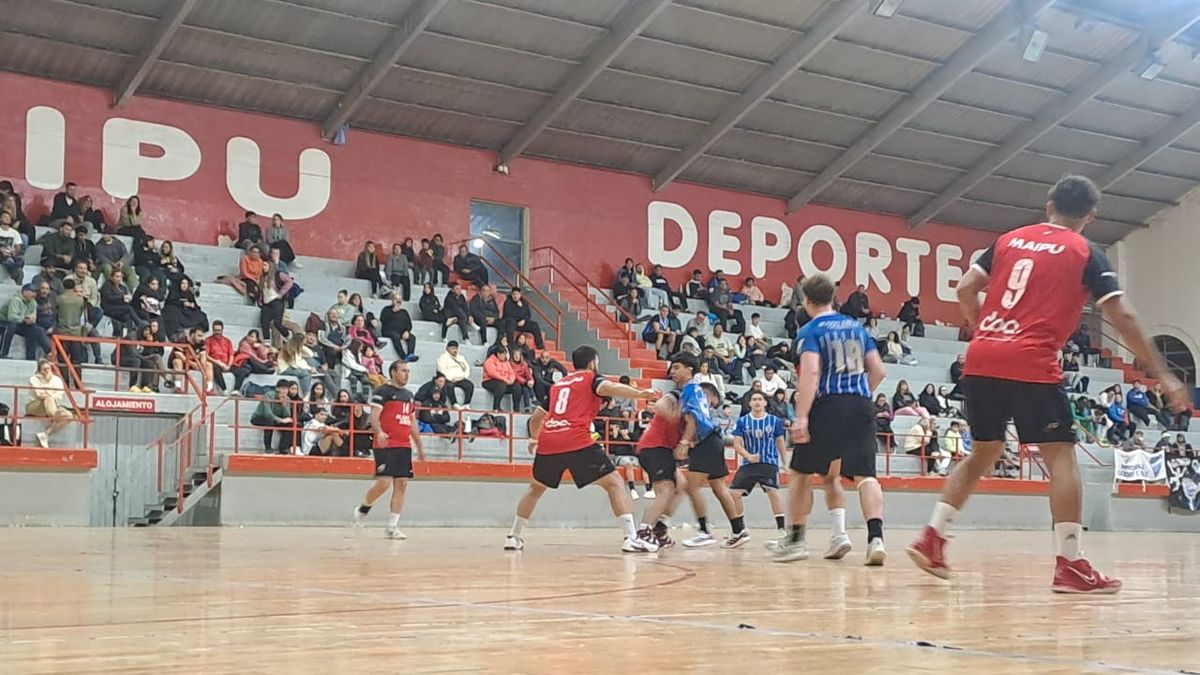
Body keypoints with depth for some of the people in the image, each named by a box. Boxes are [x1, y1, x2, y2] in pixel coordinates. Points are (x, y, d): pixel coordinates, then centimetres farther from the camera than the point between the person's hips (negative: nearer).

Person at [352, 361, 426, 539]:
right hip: (385, 446, -7)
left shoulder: (409, 395, 19)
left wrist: (420, 447, 22)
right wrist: (379, 433, -31)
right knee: (384, 483, -13)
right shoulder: (382, 392, -3)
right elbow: (374, 416, -12)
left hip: (404, 446, 7)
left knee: (401, 485, 0)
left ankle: (392, 527, 4)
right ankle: (362, 510, 14)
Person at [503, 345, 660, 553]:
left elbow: (535, 418, 37)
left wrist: (534, 439, 57)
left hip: (547, 442, 5)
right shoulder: (592, 378, 13)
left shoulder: (558, 384, 28)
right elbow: (608, 388, -13)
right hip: (578, 442, -5)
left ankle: (514, 537, 29)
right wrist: (640, 394, -27)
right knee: (614, 483, 0)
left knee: (536, 489, 28)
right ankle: (631, 538, -12)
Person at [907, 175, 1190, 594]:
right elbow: (1122, 316, -1)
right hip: (1031, 365, -5)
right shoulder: (1086, 253, 6)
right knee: (1061, 455, 1)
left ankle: (931, 539, 15)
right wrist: (1162, 375, 2)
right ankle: (1069, 566, -6)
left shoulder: (1009, 240, 18)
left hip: (981, 360, 5)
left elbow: (965, 290, 11)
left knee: (983, 453, 19)